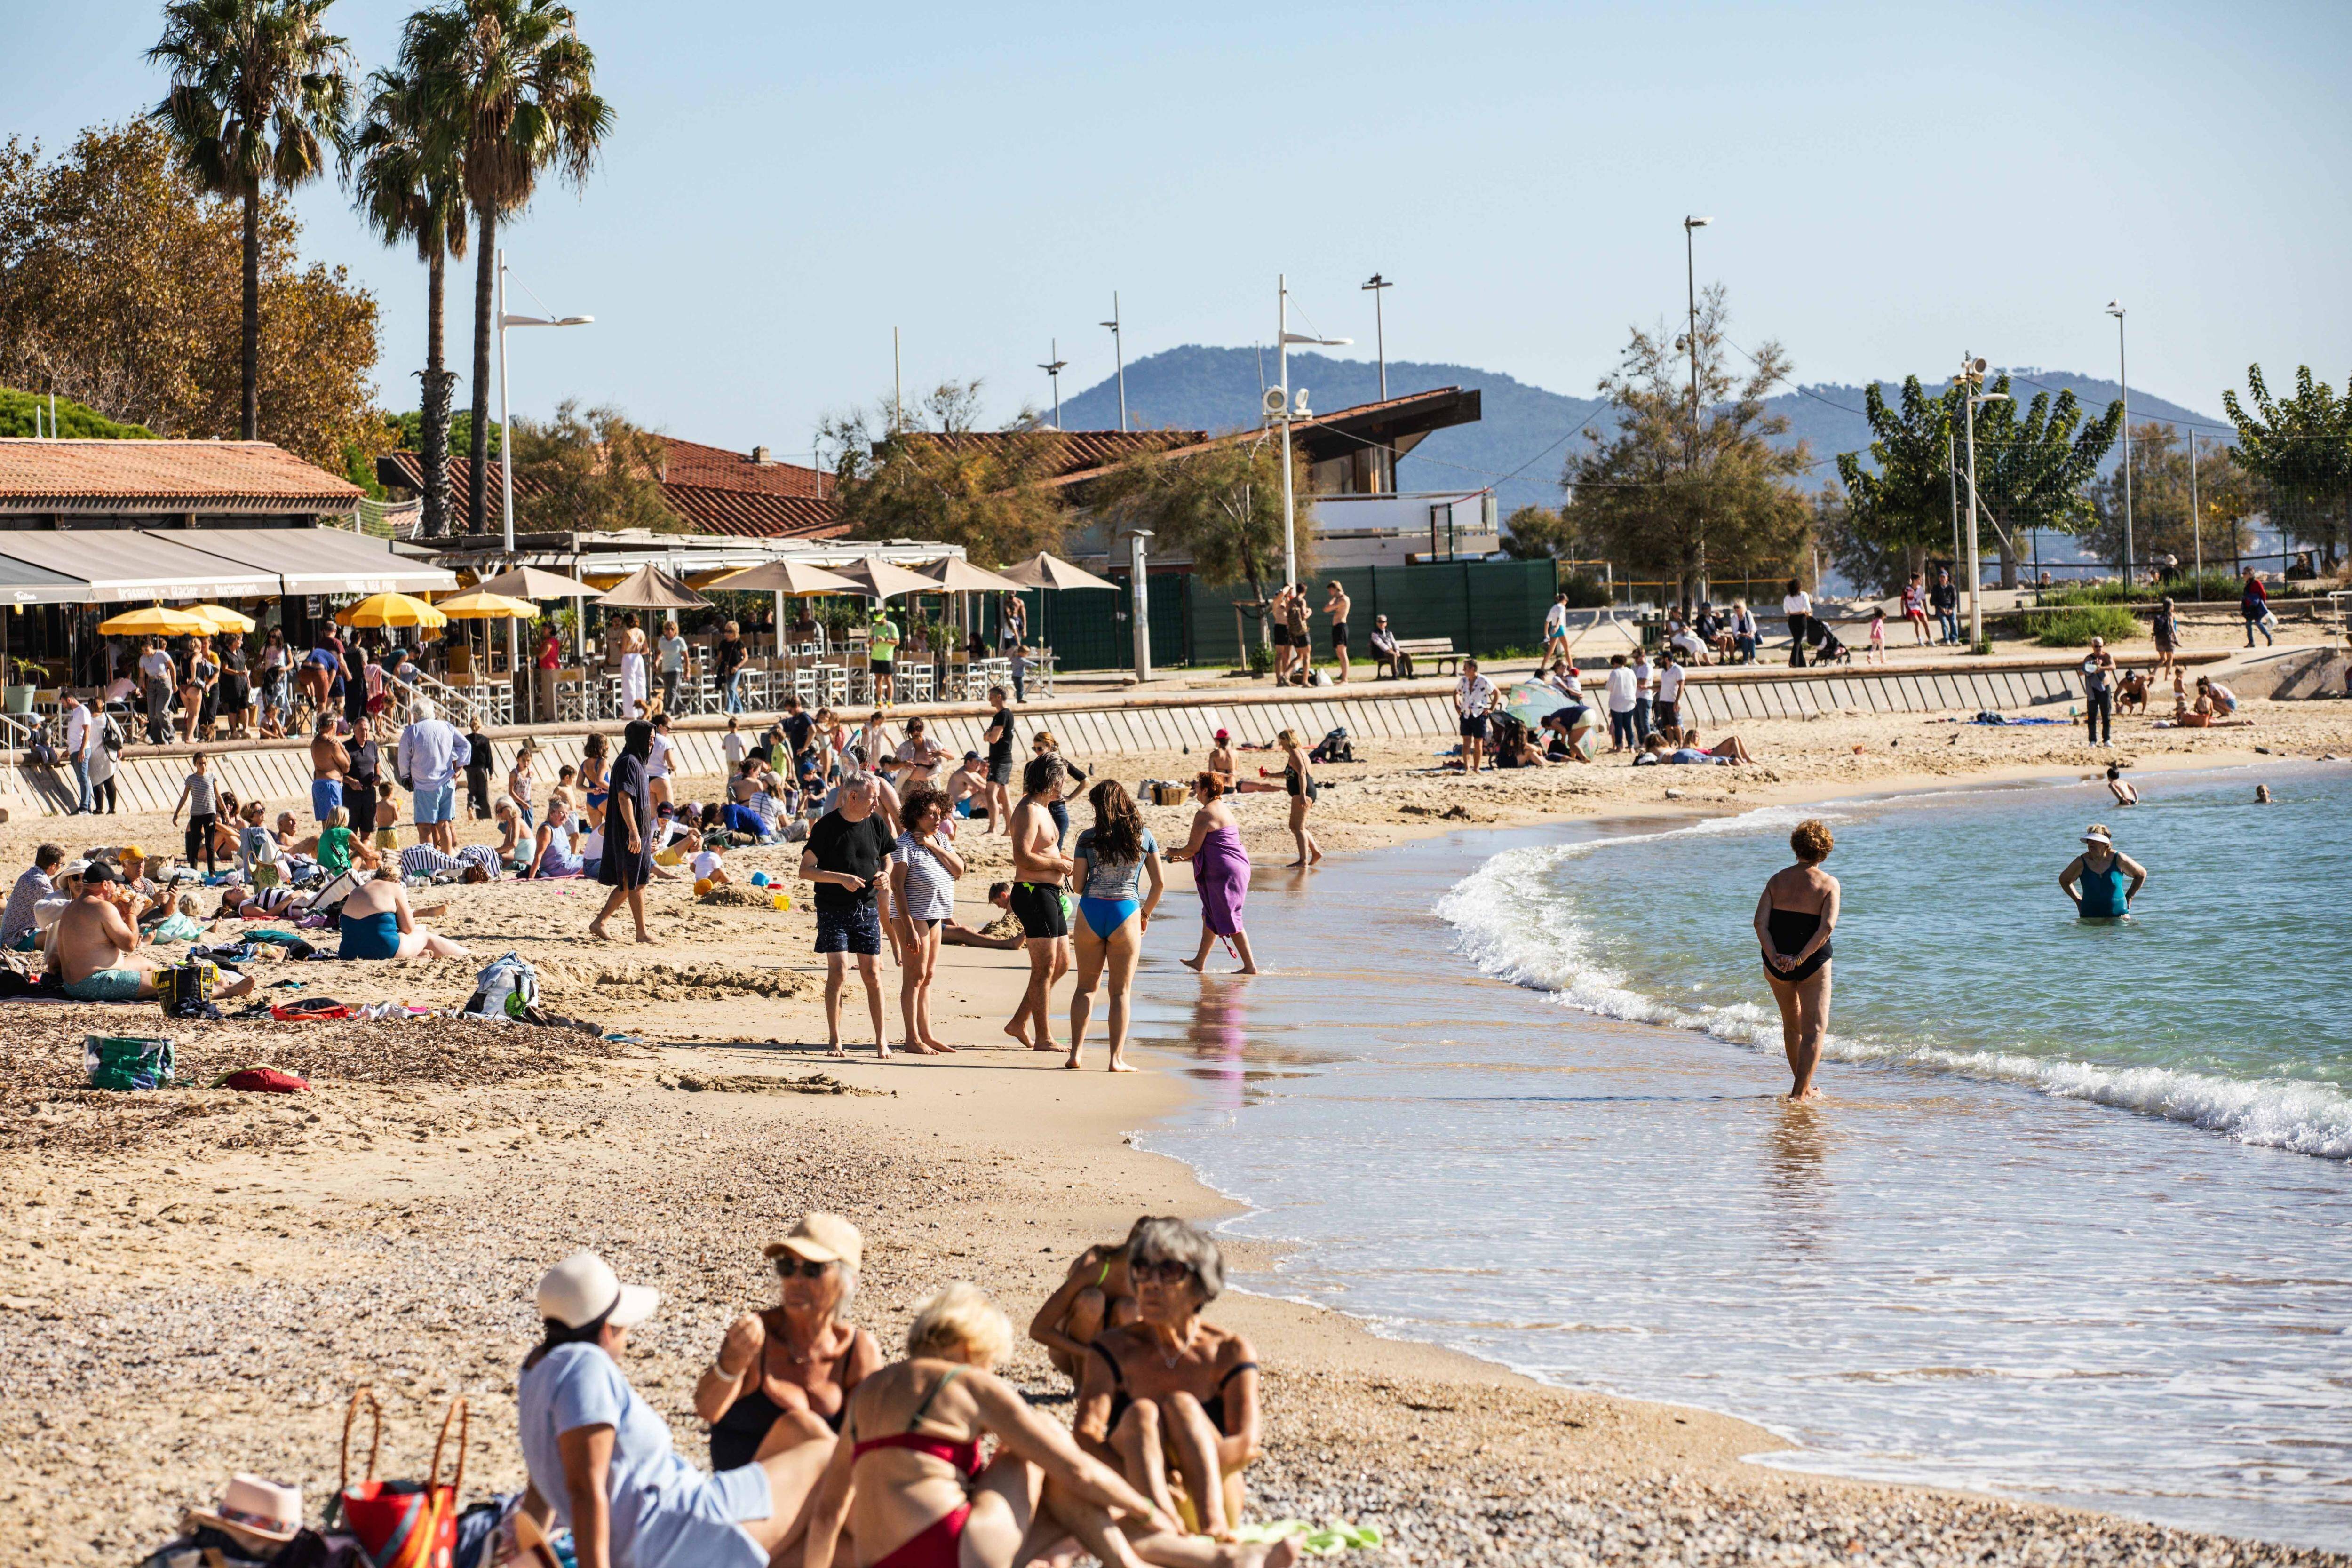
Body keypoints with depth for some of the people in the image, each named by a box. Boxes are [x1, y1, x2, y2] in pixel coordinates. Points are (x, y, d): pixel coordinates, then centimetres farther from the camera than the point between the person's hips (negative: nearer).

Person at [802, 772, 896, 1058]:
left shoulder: (876, 823, 5)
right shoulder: (827, 826, -10)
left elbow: (888, 859, 19)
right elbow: (805, 870, -9)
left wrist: (885, 874, -4)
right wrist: (841, 878, -20)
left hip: (867, 908, 4)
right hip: (834, 909, -4)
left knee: (872, 974, 3)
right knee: (838, 971, -11)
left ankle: (881, 1039, 12)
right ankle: (834, 1040, -3)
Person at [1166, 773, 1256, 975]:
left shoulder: (1204, 815, -15)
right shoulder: (1225, 810, 15)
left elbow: (1193, 848, -13)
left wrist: (1175, 853, 7)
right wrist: (1185, 857, 30)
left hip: (1223, 873, -10)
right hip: (1239, 866, 10)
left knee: (1229, 921, -5)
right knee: (1210, 915, 20)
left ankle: (1250, 966, -5)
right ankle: (1200, 962, 28)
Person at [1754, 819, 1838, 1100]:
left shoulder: (1778, 880, 2)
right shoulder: (1829, 884, -5)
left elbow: (1761, 922, -9)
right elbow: (1828, 926, -18)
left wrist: (1774, 957, -16)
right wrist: (1801, 958, -19)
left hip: (1777, 963, 3)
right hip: (1813, 962, -3)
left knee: (1792, 1024, 21)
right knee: (1814, 1029, 3)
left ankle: (1804, 1086, 33)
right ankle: (1800, 1092, -10)